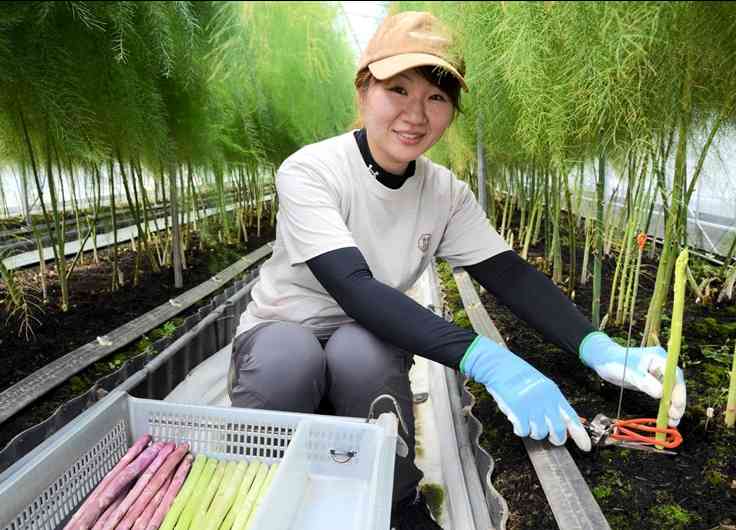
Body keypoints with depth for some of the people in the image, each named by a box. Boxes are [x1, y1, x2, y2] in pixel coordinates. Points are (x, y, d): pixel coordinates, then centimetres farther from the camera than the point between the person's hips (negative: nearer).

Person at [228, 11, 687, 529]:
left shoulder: (447, 193, -7)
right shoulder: (308, 172, -22)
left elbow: (510, 274, -11)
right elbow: (355, 289, -34)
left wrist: (599, 349, -29)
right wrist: (485, 359, -46)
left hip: (372, 346, 3)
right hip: (280, 335, -2)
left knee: (361, 352, -33)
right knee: (289, 358, -37)